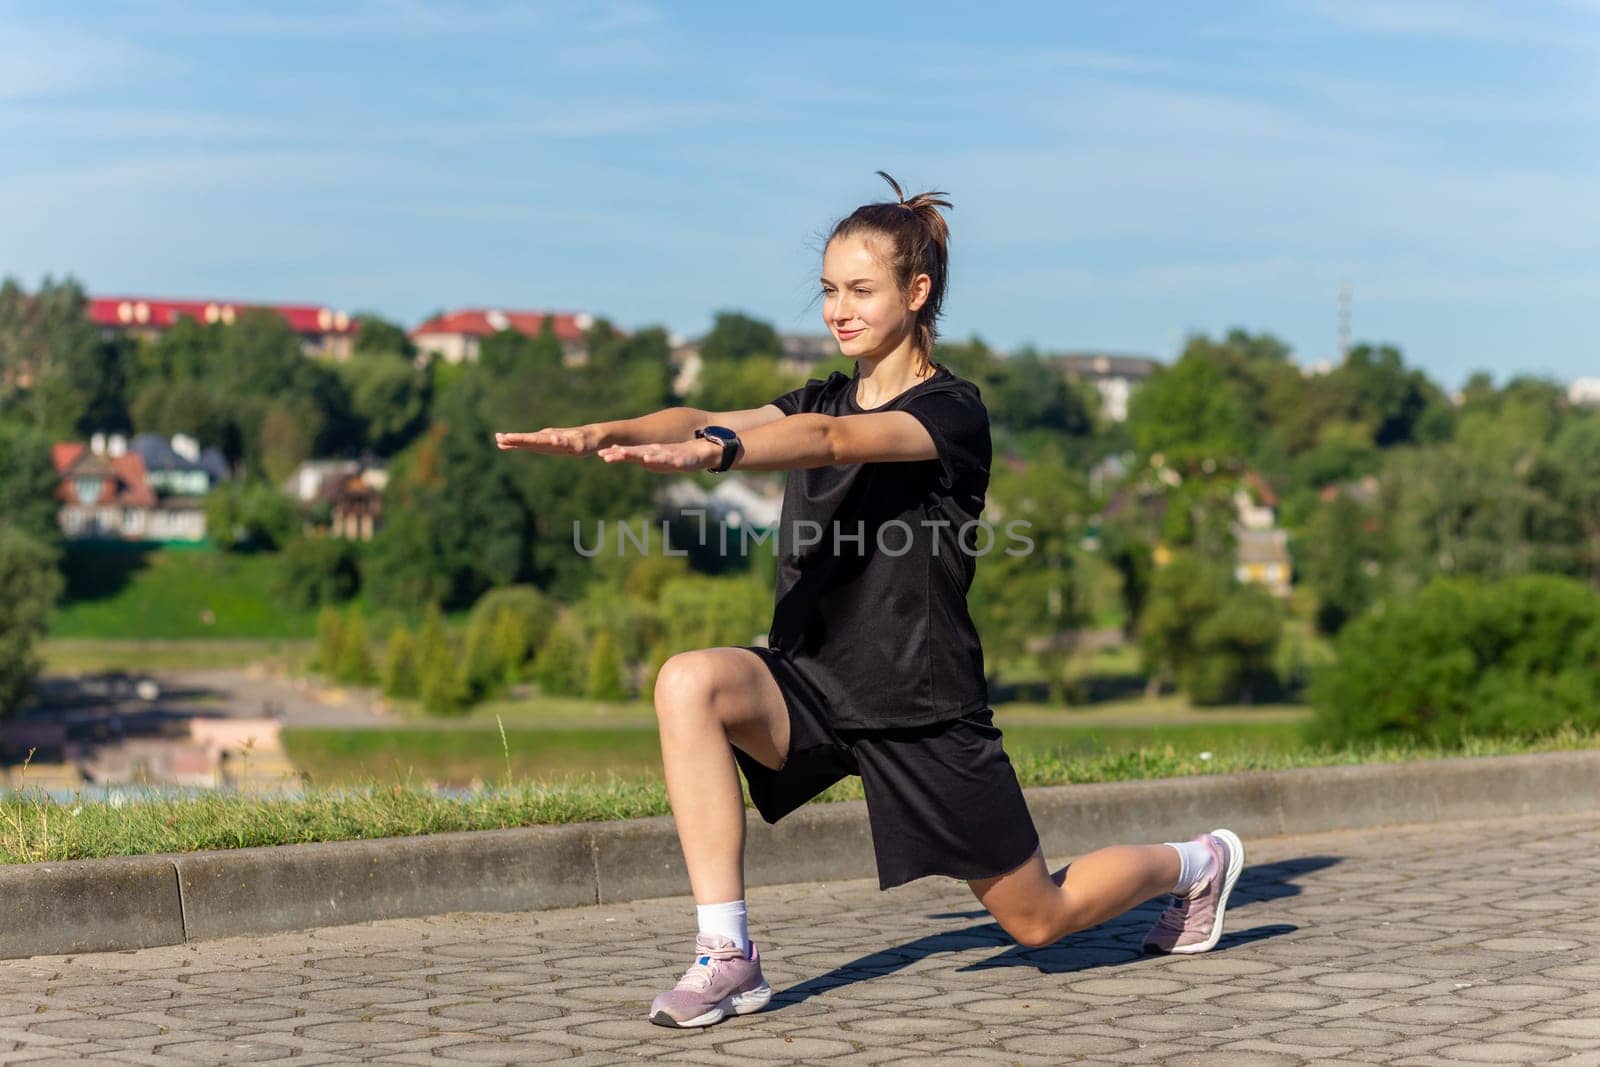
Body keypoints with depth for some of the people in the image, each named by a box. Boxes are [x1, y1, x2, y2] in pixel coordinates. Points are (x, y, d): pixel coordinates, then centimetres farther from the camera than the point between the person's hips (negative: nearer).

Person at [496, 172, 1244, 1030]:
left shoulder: (950, 412, -13)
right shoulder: (824, 398, 7)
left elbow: (831, 441, -34)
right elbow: (704, 421, -10)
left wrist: (711, 453, -51)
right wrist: (607, 434, -30)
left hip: (924, 709, -5)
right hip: (812, 684, 5)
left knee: (1037, 920, 7)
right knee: (687, 683, -26)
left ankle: (1197, 863, 39)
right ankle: (727, 957, -21)